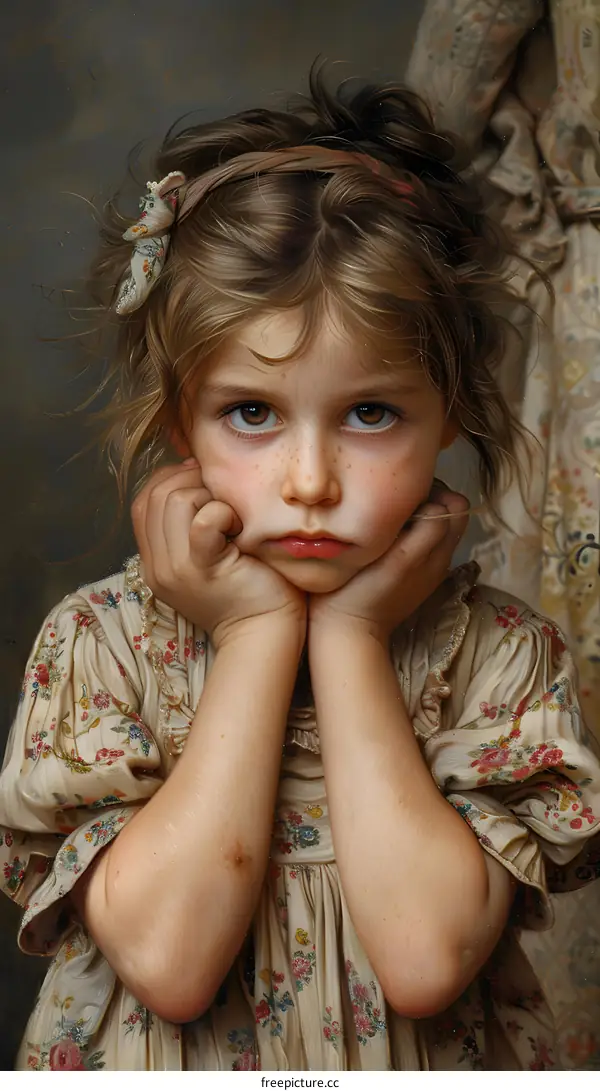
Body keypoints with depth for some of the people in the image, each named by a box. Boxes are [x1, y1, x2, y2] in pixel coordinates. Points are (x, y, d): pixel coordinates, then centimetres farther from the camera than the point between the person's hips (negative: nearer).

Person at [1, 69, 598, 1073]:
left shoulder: (501, 655, -9)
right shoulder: (96, 644, -10)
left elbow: (426, 959, -20)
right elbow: (168, 959, -20)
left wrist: (349, 638, -20)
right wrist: (257, 634, -19)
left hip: (419, 1067, 0)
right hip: (164, 1066, 0)